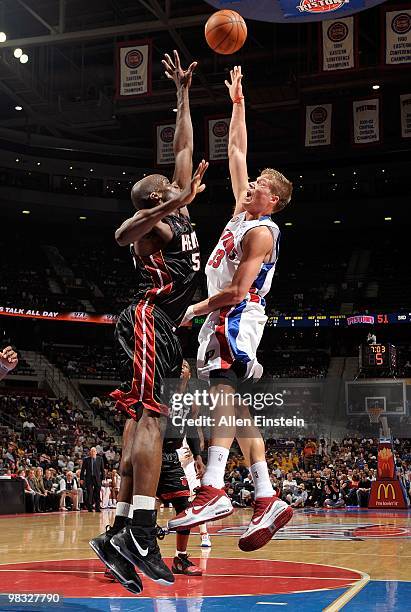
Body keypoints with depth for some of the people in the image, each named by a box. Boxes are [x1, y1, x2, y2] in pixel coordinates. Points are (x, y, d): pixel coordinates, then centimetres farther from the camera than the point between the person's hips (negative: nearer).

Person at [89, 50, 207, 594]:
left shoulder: (177, 213, 24)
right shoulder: (151, 219, 0)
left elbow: (184, 147, 32)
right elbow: (123, 234, -25)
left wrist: (183, 93, 35)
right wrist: (174, 204, -37)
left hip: (161, 326, 9)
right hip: (149, 319, -9)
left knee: (141, 422, 2)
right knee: (151, 417, -20)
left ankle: (119, 534, 1)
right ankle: (141, 534, -28)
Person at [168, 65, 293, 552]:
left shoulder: (261, 231, -10)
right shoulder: (243, 211, 15)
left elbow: (237, 291, -18)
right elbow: (236, 151, 22)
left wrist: (198, 308, -7)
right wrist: (237, 102, 23)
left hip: (237, 318, -10)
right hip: (224, 320, 10)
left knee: (223, 394, -24)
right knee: (236, 408, 5)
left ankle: (213, 490, -35)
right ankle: (267, 500, 4)